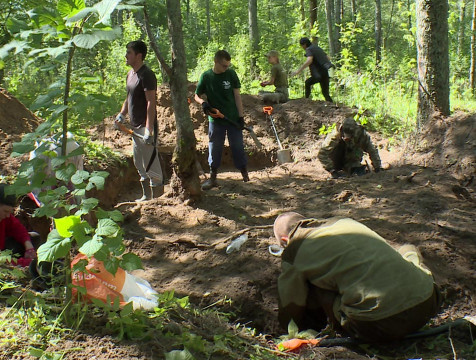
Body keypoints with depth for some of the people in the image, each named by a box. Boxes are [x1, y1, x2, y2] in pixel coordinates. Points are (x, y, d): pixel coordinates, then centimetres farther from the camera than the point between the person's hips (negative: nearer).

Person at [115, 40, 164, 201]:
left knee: (150, 164, -6)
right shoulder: (130, 74, 14)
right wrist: (122, 115, 7)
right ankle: (146, 196, 28)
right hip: (135, 127, 10)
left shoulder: (146, 75, -15)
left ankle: (157, 198, 2)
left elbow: (151, 103, -21)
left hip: (146, 127, -10)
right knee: (139, 164, 17)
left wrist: (149, 131, -26)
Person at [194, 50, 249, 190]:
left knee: (238, 147, 4)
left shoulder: (231, 74, -3)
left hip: (233, 118, 0)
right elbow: (197, 95, 7)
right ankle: (213, 177, 16)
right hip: (215, 120, 0)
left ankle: (245, 174, 16)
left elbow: (237, 95, 1)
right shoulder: (206, 76, -3)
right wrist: (203, 103, -16)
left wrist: (241, 116, -4)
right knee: (214, 148, 6)